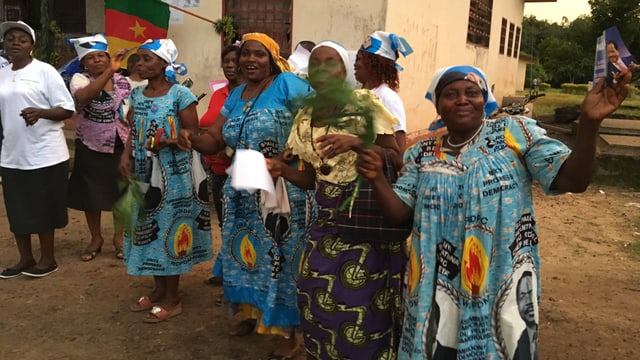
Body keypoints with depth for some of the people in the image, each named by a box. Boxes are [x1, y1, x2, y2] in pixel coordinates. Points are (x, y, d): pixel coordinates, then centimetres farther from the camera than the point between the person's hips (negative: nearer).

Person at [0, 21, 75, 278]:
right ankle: (25, 258, 27)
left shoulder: (45, 71, -6)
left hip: (44, 154, -5)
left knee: (43, 209, 5)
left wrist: (40, 112, -26)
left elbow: (67, 109, -10)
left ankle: (48, 258, 20)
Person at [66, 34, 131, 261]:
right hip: (90, 147, -1)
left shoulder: (123, 81, 0)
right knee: (92, 194, 10)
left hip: (120, 145, 1)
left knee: (121, 193, 10)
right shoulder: (79, 79, -8)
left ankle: (119, 236, 28)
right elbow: (84, 96, -32)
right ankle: (96, 238, 28)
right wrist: (109, 71, -39)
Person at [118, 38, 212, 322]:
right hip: (144, 173, 6)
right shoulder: (137, 94, 8)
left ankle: (172, 299, 15)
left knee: (169, 229, 1)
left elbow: (193, 135, -11)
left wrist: (168, 142, -28)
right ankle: (159, 290, 29)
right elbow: (133, 131, 12)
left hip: (174, 174, -6)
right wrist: (126, 156, -5)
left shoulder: (180, 94, -11)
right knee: (148, 229, 12)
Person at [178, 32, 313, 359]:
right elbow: (214, 140, 9)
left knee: (281, 258, 1)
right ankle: (252, 312, 38)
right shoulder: (235, 96, 12)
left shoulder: (286, 85, -10)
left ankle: (289, 331, 16)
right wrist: (191, 139, -13)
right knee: (247, 252, 17)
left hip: (284, 192, -7)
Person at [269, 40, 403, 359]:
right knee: (315, 296, 6)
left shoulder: (365, 104, -7)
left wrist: (356, 143, -24)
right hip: (327, 222, 5)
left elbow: (396, 159, -10)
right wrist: (283, 170, -5)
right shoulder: (305, 118, 9)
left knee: (359, 304, -4)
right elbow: (314, 178, 13)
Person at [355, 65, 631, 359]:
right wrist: (376, 178, -18)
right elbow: (398, 212, 0)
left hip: (502, 282, -2)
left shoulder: (516, 133, -5)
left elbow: (572, 180, -12)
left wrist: (589, 121, -26)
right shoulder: (422, 154, 2)